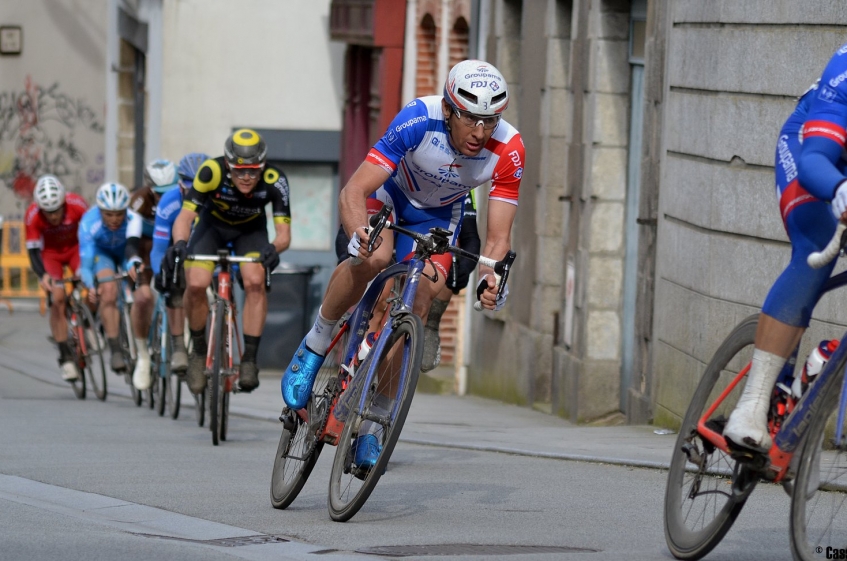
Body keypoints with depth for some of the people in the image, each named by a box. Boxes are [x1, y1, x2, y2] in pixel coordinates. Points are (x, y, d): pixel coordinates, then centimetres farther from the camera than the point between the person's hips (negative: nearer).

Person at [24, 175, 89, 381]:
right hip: (50, 253, 0)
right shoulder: (32, 216, -29)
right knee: (57, 298, -19)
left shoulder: (77, 205, -30)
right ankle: (66, 357, -12)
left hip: (76, 248, 0)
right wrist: (42, 275, -45)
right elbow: (33, 250, -27)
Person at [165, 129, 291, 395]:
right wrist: (179, 243, -52)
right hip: (213, 225, 0)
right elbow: (185, 215, -31)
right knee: (196, 283, -23)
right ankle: (198, 351, 0)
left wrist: (274, 247, -54)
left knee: (255, 281, -27)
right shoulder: (212, 171, -34)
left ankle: (249, 359, -18)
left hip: (251, 229, 0)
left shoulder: (274, 181, -32)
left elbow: (284, 232, -31)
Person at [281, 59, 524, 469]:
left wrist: (491, 280, -47)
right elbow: (353, 192, -38)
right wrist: (359, 233, -59)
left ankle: (368, 424, -2)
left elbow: (497, 238, -26)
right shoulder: (419, 120, -36)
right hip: (389, 193, -2)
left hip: (437, 218, 2)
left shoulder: (508, 150, -29)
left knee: (416, 308, -17)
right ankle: (314, 347, -11)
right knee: (373, 259, -35)